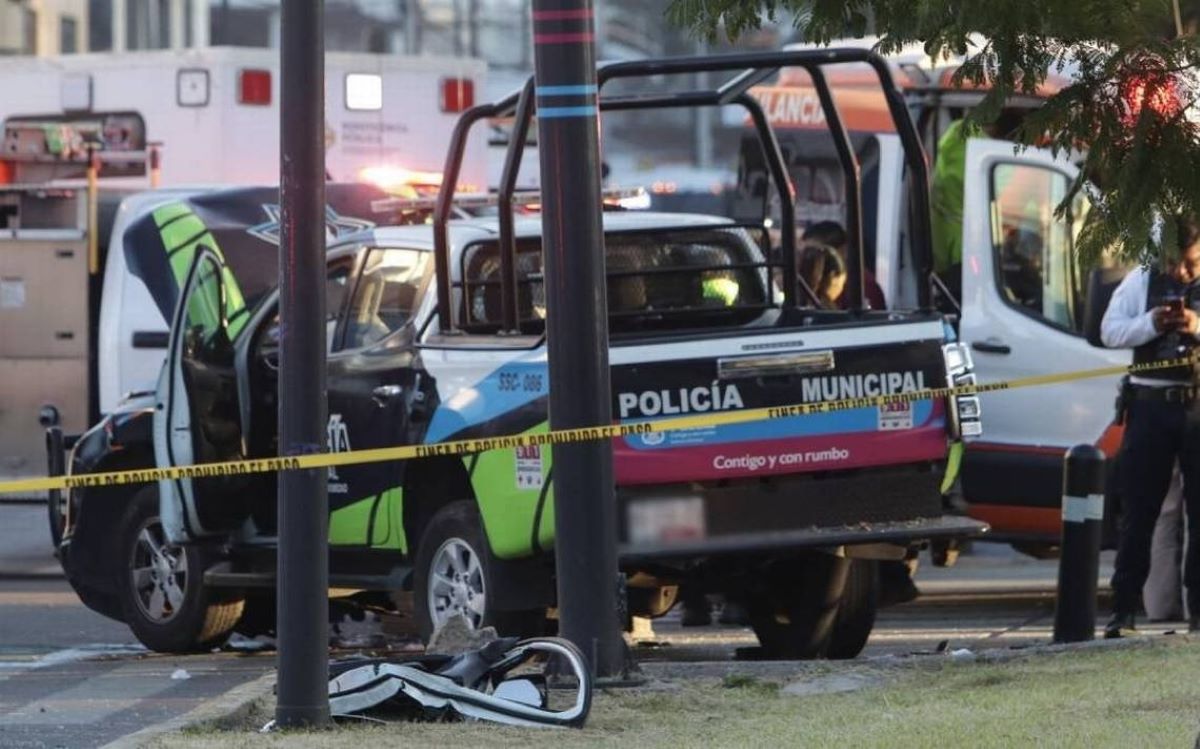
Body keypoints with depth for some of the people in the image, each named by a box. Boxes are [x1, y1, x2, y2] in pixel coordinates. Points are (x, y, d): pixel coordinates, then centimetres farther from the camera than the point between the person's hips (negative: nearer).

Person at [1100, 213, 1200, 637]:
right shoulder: (1141, 282, 7)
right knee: (1138, 510, 2)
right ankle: (1124, 610, 4)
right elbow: (1110, 331, 4)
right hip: (1152, 406, 1)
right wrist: (1151, 324, -12)